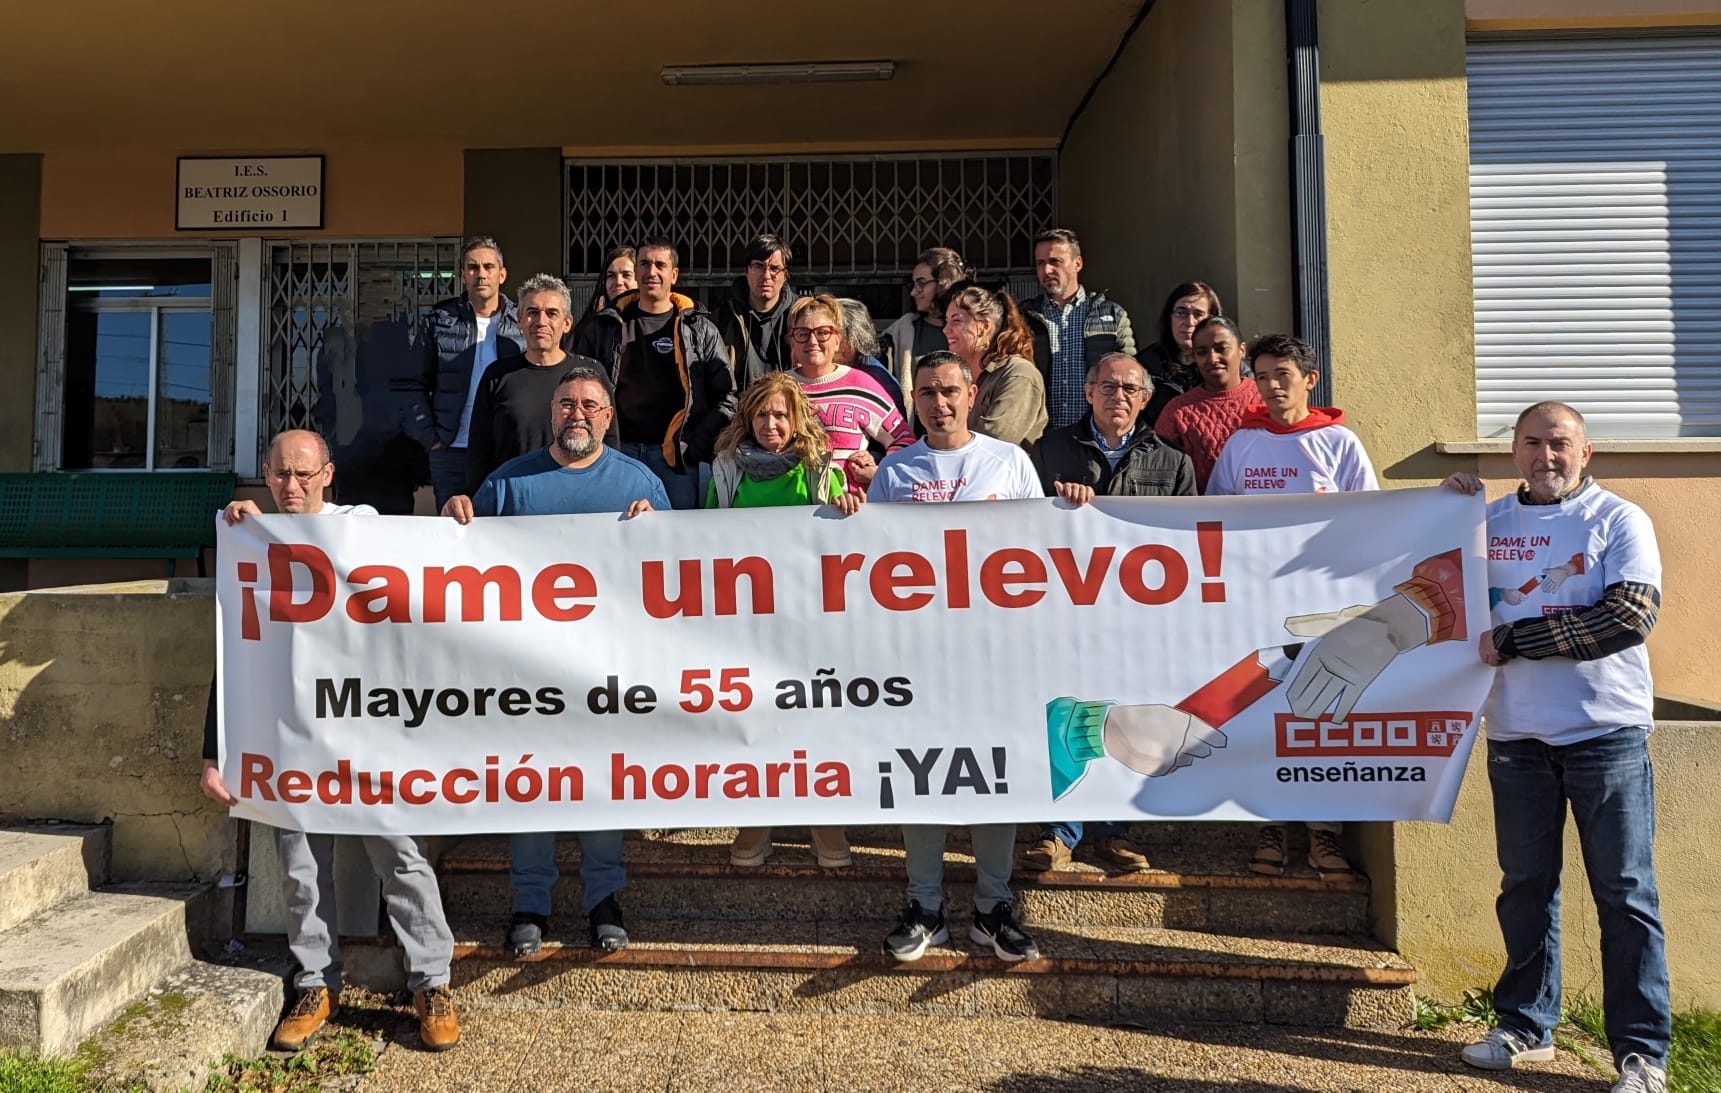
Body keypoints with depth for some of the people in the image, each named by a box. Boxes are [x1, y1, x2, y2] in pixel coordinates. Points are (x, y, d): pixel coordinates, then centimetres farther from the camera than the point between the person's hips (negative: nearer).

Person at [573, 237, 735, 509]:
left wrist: (695, 446, -6)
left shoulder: (699, 329, 7)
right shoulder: (605, 326, 11)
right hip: (618, 451, 1)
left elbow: (726, 396, 4)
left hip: (675, 455, -1)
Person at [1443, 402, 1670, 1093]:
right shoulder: (1490, 519, 9)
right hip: (1515, 734, 4)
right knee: (1525, 887, 12)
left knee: (1624, 894, 3)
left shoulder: (1618, 519, -3)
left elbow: (1630, 616, -15)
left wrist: (1510, 641, -14)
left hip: (1606, 732, -3)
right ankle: (1526, 1027, 25)